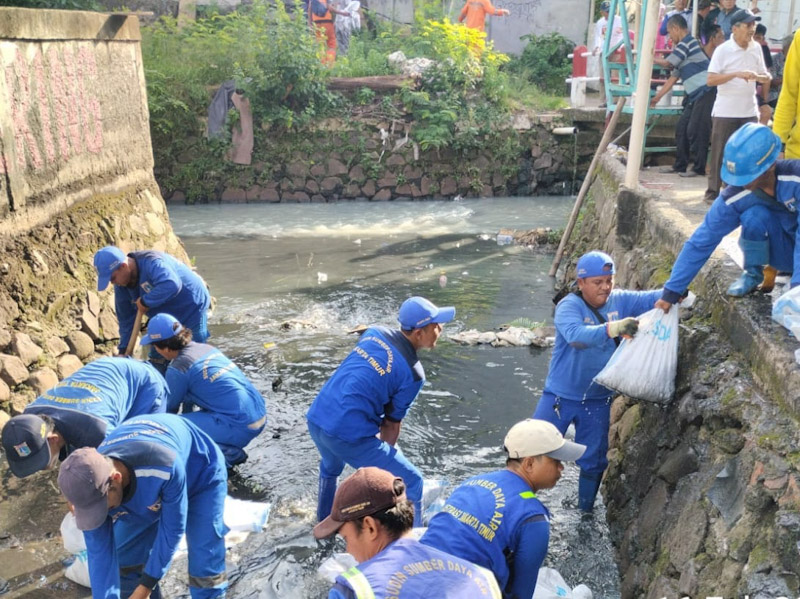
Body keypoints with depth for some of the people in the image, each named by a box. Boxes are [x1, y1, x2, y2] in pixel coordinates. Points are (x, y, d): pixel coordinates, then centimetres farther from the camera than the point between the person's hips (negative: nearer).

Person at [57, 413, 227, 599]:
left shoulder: (166, 467, -46)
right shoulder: (92, 487, -29)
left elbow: (173, 528, -29)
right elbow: (99, 552, -20)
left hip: (202, 474, -4)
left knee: (205, 566, -14)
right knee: (125, 556, 3)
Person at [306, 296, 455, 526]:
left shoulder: (374, 332, 7)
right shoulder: (413, 373, -8)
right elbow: (392, 423, 1)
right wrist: (387, 455, 20)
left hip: (316, 419, 8)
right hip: (349, 435, -8)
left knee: (330, 468, 39)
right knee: (411, 482, 5)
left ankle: (324, 521, 59)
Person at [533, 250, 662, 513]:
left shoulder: (620, 301, -3)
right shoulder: (568, 306, -20)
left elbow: (654, 298, -6)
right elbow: (576, 335, -38)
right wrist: (613, 328, -53)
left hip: (598, 400, 5)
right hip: (561, 396, -4)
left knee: (594, 462, 18)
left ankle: (586, 511, 40)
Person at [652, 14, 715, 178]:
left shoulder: (687, 42, -8)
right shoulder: (683, 48, 22)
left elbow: (667, 62, -9)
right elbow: (673, 78, 26)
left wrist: (653, 59, 12)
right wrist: (657, 97, 28)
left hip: (705, 93, -10)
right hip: (696, 96, 10)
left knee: (696, 131, -8)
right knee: (681, 128, 11)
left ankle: (699, 168, -2)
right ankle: (680, 165, 18)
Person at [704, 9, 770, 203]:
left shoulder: (756, 48, 7)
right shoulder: (722, 50, -9)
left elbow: (765, 76, 13)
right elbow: (710, 80, -16)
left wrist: (760, 77, -12)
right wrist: (737, 74, -27)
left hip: (749, 112, 4)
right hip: (725, 112, -4)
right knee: (720, 154, 1)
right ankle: (713, 192, 11)